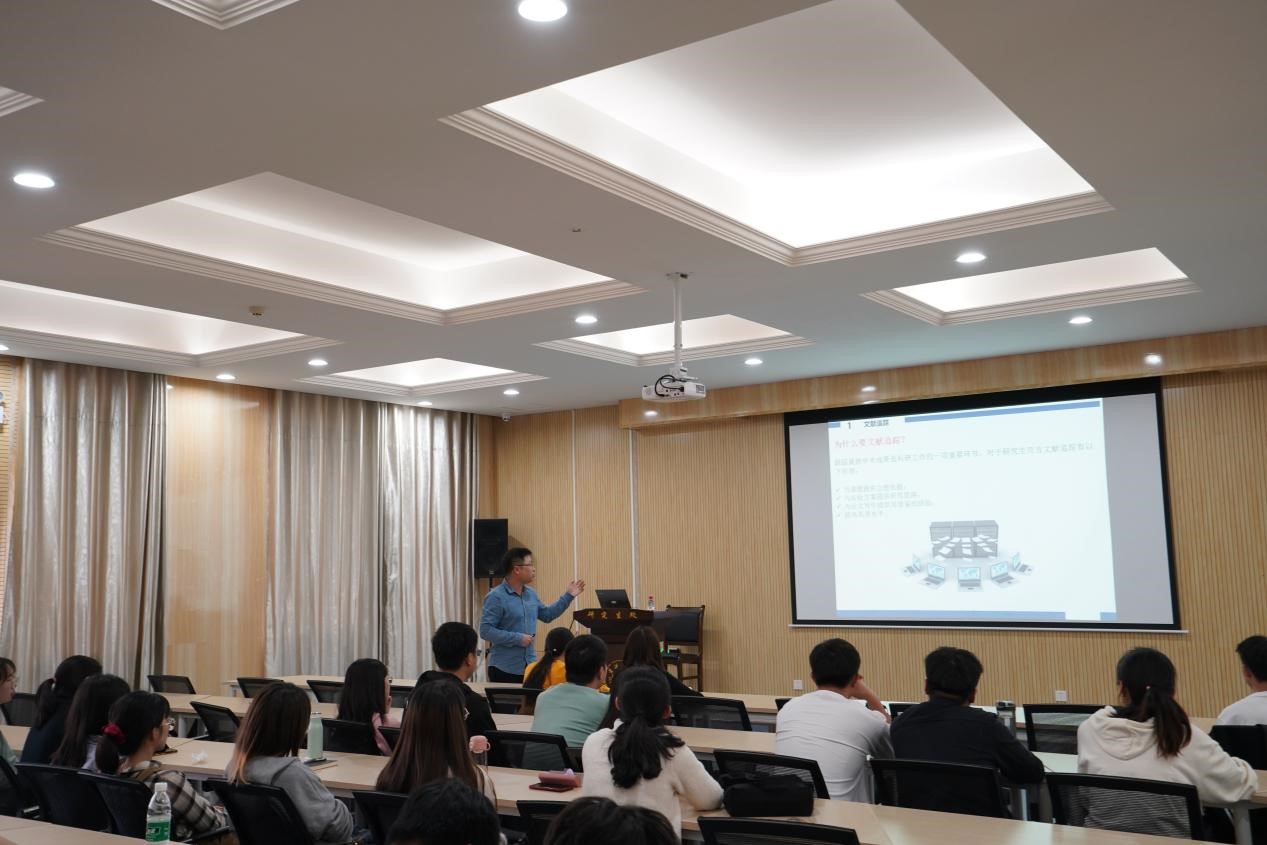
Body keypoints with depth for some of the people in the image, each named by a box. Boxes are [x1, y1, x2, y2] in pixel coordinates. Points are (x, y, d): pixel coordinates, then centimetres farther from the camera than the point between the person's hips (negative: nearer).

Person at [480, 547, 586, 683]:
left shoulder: (531, 594, 10)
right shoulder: (496, 596, -14)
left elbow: (547, 615, 25)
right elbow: (486, 630, -19)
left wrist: (568, 596, 20)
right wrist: (517, 638, -20)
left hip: (530, 666, 7)